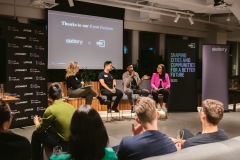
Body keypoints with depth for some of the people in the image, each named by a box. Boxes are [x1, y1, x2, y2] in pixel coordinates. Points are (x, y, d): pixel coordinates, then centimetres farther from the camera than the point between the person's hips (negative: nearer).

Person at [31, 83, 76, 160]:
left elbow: (40, 129, 0)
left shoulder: (51, 109, -14)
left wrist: (37, 123, 24)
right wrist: (44, 120, 30)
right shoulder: (70, 106, 2)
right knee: (49, 130, 28)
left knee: (36, 134, 13)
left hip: (63, 144, -6)